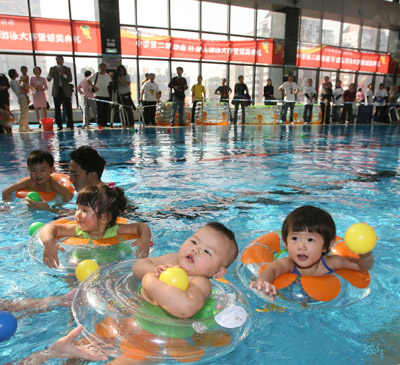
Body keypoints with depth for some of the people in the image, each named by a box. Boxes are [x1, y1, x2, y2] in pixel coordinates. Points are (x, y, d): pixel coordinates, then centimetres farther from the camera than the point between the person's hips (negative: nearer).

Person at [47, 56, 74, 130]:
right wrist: (50, 75, -18)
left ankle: (70, 124, 2)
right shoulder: (53, 69, 10)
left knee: (68, 108, -3)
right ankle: (59, 125, 4)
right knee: (57, 109, 0)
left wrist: (62, 74, -17)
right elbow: (49, 80, 3)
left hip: (65, 91, -2)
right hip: (57, 91, 2)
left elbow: (70, 79, -6)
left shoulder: (67, 69, 6)